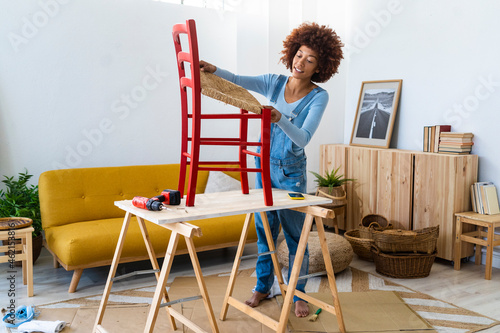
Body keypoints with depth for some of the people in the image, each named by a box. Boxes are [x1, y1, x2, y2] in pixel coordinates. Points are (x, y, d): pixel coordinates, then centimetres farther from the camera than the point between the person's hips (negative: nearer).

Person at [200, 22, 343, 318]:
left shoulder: (319, 97, -13)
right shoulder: (275, 83, -3)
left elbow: (302, 139, -24)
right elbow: (238, 81, -18)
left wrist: (280, 119, -41)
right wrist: (214, 70, -38)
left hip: (291, 171, -3)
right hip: (264, 164, 4)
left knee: (295, 233, 2)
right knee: (264, 228, 13)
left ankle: (299, 294, 19)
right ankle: (263, 285, 29)